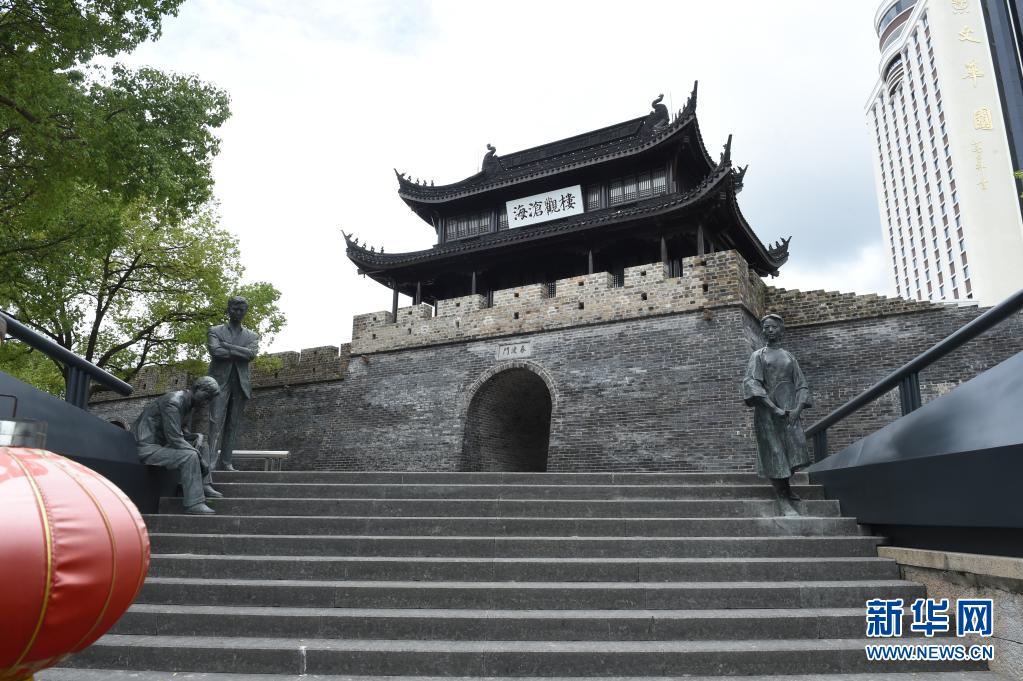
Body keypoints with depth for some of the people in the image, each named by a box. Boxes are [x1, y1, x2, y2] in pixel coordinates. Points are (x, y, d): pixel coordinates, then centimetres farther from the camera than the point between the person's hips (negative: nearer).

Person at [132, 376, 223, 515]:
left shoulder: (188, 404, 9)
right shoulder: (173, 402, -21)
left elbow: (183, 431, 16)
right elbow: (174, 438, -26)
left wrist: (198, 436, -6)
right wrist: (201, 459, -21)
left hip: (161, 443, 10)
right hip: (147, 448, -10)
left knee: (202, 446, 10)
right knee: (189, 456, -28)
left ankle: (204, 486, 2)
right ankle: (194, 503, -26)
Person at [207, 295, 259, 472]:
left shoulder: (252, 336, 15)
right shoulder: (215, 331, 10)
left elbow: (252, 353, -5)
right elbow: (215, 351, -9)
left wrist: (227, 346, -8)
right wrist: (239, 353, -5)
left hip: (240, 384, 3)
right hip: (220, 381, -2)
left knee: (232, 425, 1)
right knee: (216, 422, -12)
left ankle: (226, 462, 2)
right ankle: (212, 461, -18)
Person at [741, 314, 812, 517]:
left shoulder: (789, 357, 16)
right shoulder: (758, 355, 6)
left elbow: (801, 385, 11)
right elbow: (751, 384, -8)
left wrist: (798, 408, -9)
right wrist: (774, 408, -19)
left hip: (790, 410, 3)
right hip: (767, 409, -3)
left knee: (795, 450, -6)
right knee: (774, 452, -4)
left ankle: (786, 485, 21)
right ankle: (783, 500, 1)